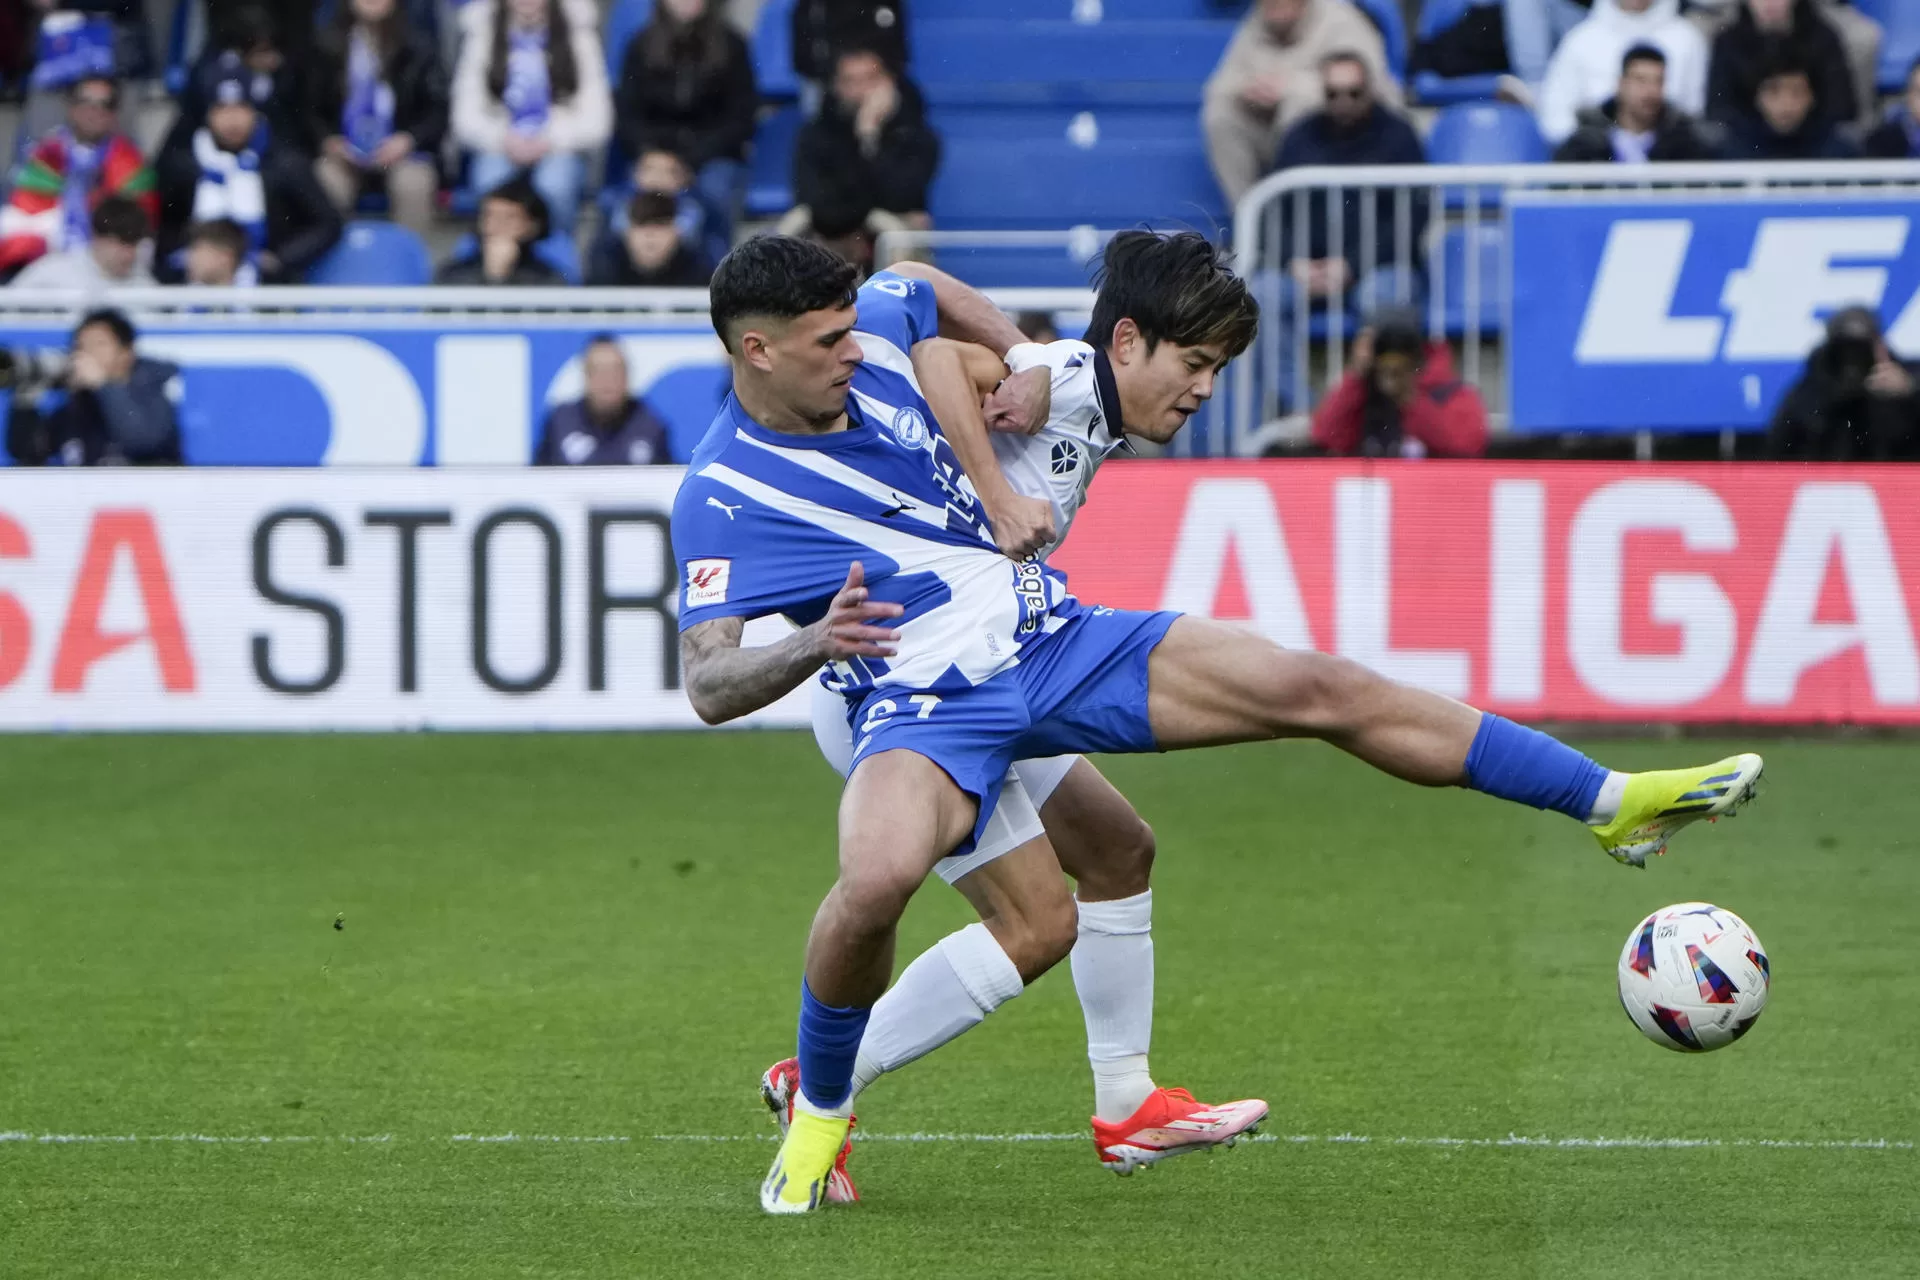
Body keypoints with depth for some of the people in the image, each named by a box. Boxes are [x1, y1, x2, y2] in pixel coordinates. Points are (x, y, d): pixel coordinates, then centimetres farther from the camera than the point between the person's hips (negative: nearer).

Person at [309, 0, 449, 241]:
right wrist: (329, 140, -11)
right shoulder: (329, 47, 5)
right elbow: (313, 109, 11)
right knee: (324, 182, -33)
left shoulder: (419, 47, 2)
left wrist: (408, 140, -17)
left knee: (413, 184, -35)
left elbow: (440, 110, 1)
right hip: (345, 152, 1)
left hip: (401, 152, -1)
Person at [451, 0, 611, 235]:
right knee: (491, 182, -33)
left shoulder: (578, 29, -3)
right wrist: (502, 140, -20)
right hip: (500, 148, 1)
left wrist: (549, 142, -19)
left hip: (559, 148, -1)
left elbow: (596, 119, -6)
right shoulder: (480, 30, 0)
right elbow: (466, 118, -2)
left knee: (554, 186, -34)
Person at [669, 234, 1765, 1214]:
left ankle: (1611, 802, 4)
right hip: (929, 708, -5)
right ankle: (818, 1111, -4)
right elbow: (709, 688, -20)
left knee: (1320, 688, -5)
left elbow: (924, 289, 25)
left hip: (1052, 636, 5)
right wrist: (813, 643, -36)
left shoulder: (875, 333, 0)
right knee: (878, 877, -36)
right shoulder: (721, 495, -14)